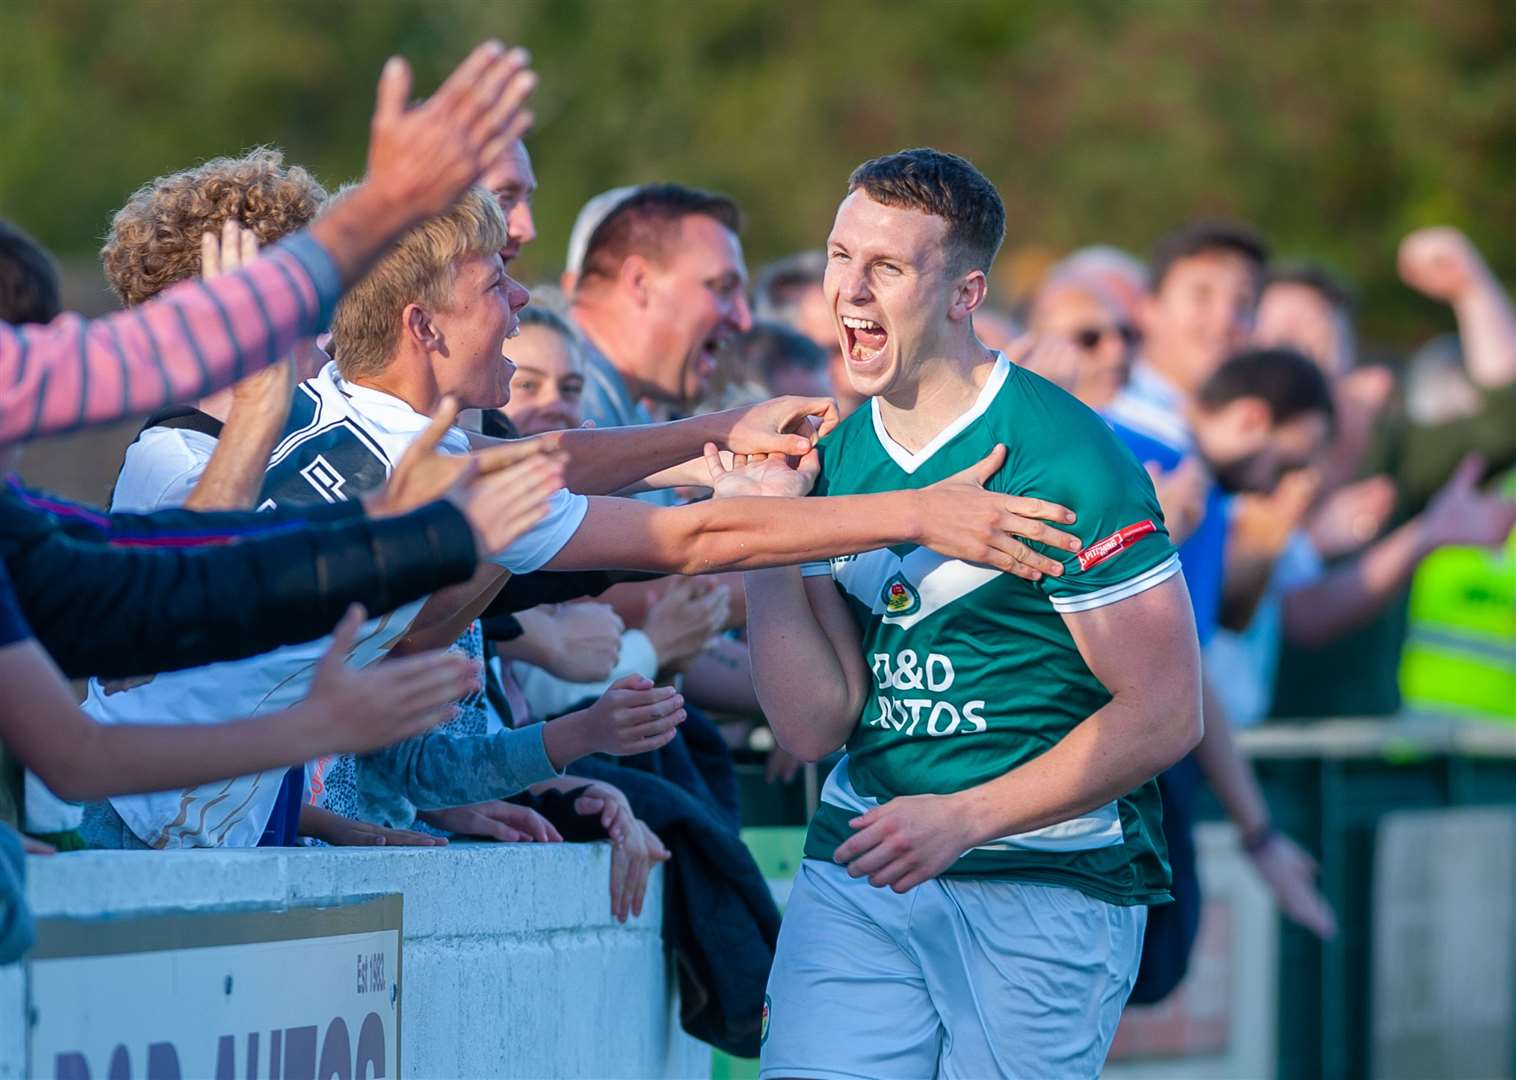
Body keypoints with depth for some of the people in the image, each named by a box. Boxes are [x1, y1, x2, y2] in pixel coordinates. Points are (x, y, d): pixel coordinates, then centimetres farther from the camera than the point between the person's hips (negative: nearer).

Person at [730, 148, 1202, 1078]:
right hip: (859, 866, 5)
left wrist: (961, 819, -15)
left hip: (1047, 881, -5)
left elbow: (1166, 715, -12)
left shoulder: (1061, 459, -12)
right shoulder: (831, 460, 6)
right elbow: (815, 729, 2)